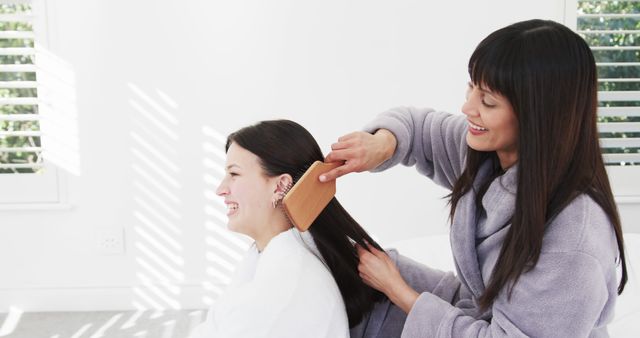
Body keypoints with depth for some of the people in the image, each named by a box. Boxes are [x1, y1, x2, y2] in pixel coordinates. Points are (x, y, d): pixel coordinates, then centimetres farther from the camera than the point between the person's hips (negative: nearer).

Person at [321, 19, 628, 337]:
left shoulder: (574, 239, -33)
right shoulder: (485, 148, -13)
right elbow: (416, 123, 2)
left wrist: (396, 289, -20)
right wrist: (382, 143, -21)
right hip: (473, 308, 6)